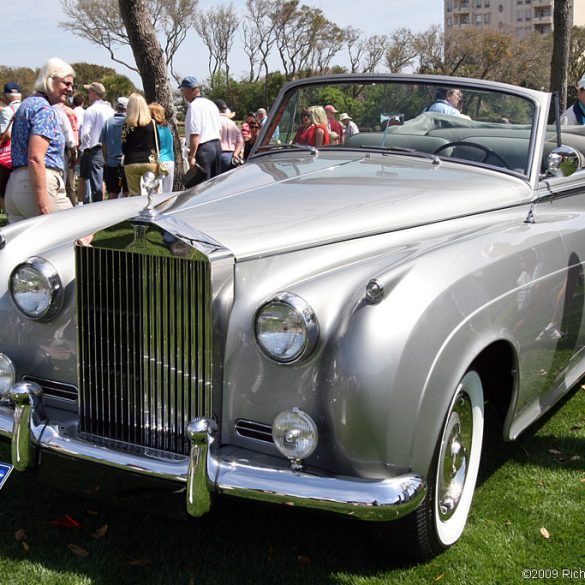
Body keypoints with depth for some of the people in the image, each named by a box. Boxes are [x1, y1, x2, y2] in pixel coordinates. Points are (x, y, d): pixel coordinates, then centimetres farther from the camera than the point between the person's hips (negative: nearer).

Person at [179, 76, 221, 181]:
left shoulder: (194, 106, -13)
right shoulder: (211, 104, 16)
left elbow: (195, 134, -20)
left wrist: (192, 156, -19)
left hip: (203, 148, -9)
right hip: (217, 146, 9)